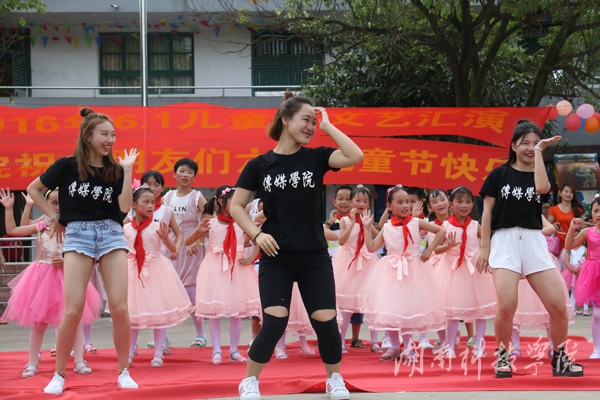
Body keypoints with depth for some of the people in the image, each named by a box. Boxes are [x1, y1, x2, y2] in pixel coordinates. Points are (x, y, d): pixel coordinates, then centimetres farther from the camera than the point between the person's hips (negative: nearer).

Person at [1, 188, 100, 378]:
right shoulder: (41, 226, 4)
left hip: (67, 277, -2)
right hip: (42, 277, 2)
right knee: (38, 323, 7)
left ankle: (79, 361, 7)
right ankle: (32, 363, 15)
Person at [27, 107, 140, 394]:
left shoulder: (114, 170, 9)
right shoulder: (67, 166, 3)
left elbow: (125, 206, -4)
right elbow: (33, 189, 13)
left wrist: (127, 169, -4)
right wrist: (54, 217, 8)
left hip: (111, 234, 2)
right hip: (77, 234, -2)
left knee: (120, 308, -7)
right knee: (73, 310, -10)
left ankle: (123, 372, 6)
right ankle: (59, 375, 3)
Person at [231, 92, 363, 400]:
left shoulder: (315, 157, 1)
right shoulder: (260, 165, 0)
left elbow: (355, 157, -16)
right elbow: (236, 206, 4)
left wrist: (327, 126, -9)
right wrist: (256, 234, -11)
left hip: (314, 257, 2)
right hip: (276, 257, -1)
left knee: (326, 321, -4)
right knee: (274, 323, -13)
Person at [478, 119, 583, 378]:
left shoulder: (540, 174, 12)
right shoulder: (499, 174, 7)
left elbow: (542, 187, -13)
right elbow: (487, 212, 7)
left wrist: (540, 151, -5)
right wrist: (484, 247, 0)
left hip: (534, 242, 3)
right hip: (505, 241, -3)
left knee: (558, 306, -5)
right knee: (507, 306, -19)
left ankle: (559, 358, 14)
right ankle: (503, 356, 4)